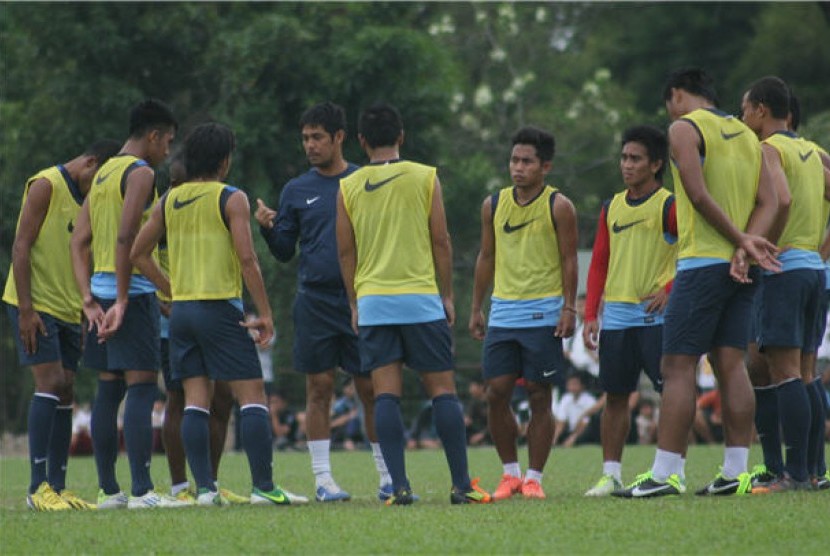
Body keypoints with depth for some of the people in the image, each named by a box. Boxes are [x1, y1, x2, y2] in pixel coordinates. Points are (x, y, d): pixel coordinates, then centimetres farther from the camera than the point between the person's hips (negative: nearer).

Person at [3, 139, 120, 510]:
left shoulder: (86, 199, 17)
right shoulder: (46, 185, -9)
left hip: (67, 311, 8)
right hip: (35, 307, -8)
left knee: (65, 392, 4)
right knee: (49, 383, -14)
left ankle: (57, 486, 7)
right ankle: (38, 487, -13)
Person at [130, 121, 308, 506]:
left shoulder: (168, 201, 10)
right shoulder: (231, 199, -6)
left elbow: (138, 253, 12)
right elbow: (246, 258, -14)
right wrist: (264, 313, -9)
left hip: (181, 311, 6)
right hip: (221, 308, -5)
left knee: (196, 400, 6)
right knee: (251, 396, -3)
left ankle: (204, 487, 0)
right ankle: (263, 486, -9)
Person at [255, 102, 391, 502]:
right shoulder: (296, 191, 9)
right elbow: (284, 251, 9)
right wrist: (267, 228, -10)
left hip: (362, 302, -1)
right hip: (314, 302, 1)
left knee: (371, 389, 1)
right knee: (319, 387, 1)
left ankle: (388, 477, 8)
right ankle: (323, 477, 5)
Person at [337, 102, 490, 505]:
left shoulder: (348, 187, 4)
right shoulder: (425, 177, 0)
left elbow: (345, 250, 6)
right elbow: (440, 240, 0)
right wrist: (446, 295, 8)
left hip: (372, 302, 1)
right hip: (420, 298, -1)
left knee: (386, 394, 0)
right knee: (442, 389, 3)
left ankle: (399, 486, -8)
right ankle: (461, 485, 0)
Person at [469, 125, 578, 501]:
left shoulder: (558, 207, -3)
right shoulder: (494, 205, 8)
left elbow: (569, 261, -3)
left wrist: (569, 308, -10)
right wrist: (476, 308, 13)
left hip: (543, 313, -4)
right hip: (502, 311, 4)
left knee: (539, 395, -1)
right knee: (497, 393, -2)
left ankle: (533, 477, 5)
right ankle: (510, 472, 11)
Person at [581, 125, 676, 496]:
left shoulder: (669, 206, -4)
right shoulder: (612, 208, 14)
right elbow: (599, 263, 15)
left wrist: (671, 289, -14)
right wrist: (590, 315, 7)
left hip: (655, 315, -5)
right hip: (616, 315, 5)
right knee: (615, 396, 5)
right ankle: (611, 473, 8)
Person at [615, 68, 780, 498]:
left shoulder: (684, 128, -5)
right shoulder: (746, 135, 17)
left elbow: (699, 195, -16)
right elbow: (769, 201, 8)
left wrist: (741, 240, -10)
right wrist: (747, 246, -6)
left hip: (703, 263, -7)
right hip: (741, 269, 7)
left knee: (677, 367, -6)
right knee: (731, 365, 6)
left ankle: (665, 474, -11)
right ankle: (735, 471, 2)